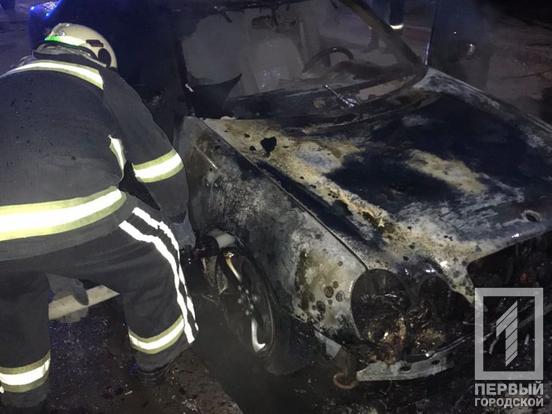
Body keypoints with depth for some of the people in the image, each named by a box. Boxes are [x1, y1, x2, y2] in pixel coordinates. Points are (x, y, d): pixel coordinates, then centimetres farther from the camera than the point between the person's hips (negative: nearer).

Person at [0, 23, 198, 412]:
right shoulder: (102, 80, 21)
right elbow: (159, 162, 23)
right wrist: (178, 218, 42)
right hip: (71, 216, -5)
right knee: (156, 252, 24)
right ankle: (159, 358, 42)